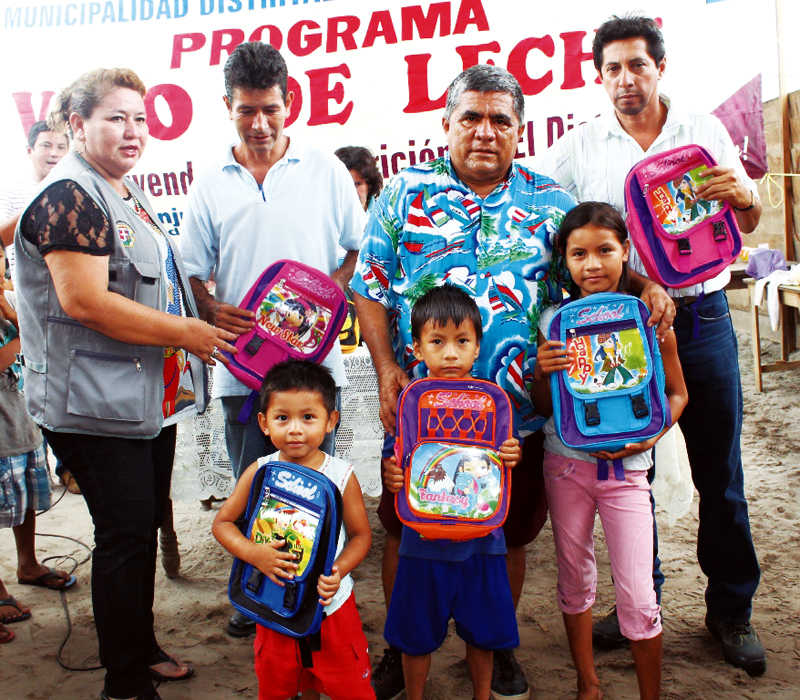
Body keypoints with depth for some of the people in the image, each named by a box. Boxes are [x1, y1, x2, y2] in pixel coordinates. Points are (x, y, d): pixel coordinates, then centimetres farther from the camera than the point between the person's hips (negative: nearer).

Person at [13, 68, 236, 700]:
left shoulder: (128, 190, 16)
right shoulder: (69, 197, -14)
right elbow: (84, 301, -24)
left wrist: (208, 321, 15)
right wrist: (184, 331, -19)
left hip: (152, 398, 9)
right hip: (98, 407, -9)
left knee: (145, 528, 18)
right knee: (125, 536, -1)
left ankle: (143, 649, 36)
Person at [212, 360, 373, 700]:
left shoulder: (342, 476, -14)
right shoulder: (259, 473, -11)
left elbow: (361, 535, -6)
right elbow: (222, 522, -4)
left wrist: (339, 570, -23)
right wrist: (252, 553, -21)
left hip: (331, 603, -1)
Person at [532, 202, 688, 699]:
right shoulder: (554, 321, -4)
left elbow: (677, 393, 5)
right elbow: (544, 407, 4)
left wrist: (652, 435, -13)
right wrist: (543, 373, -17)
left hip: (626, 467, -2)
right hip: (566, 462, 2)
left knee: (638, 596, -1)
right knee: (575, 579, 15)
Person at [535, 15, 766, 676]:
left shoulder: (705, 131, 8)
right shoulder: (578, 147, 5)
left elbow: (747, 223, 13)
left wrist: (744, 195, -11)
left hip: (701, 318, 1)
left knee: (720, 474, 8)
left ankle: (731, 610, 26)